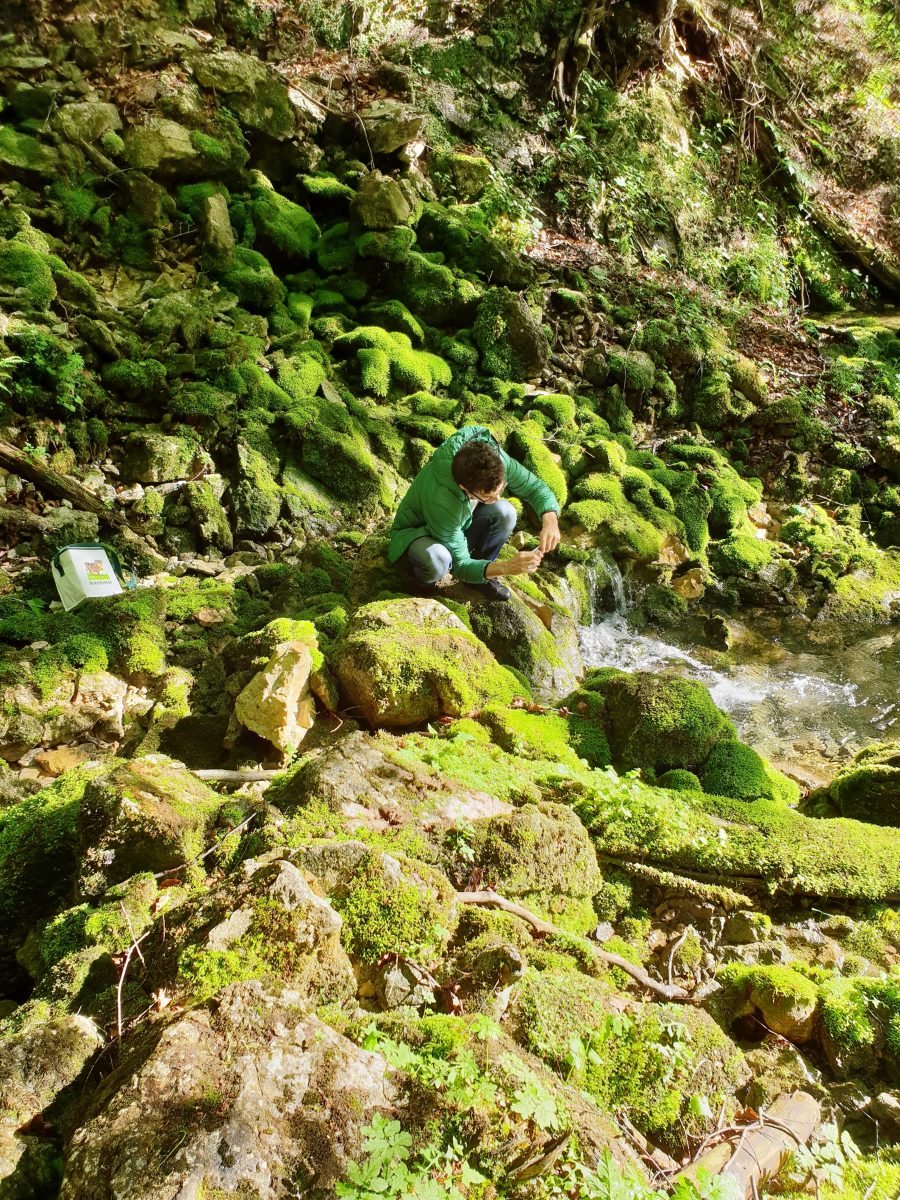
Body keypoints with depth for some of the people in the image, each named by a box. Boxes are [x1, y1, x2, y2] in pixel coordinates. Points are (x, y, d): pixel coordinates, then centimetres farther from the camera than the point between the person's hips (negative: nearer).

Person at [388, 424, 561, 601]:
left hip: (459, 526, 6)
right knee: (437, 560, -41)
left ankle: (481, 578, -1)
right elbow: (459, 565, -30)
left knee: (505, 512, -23)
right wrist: (505, 568, -44)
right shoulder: (440, 500, -41)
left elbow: (534, 487, -13)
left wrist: (550, 520, -34)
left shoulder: (494, 458, -28)